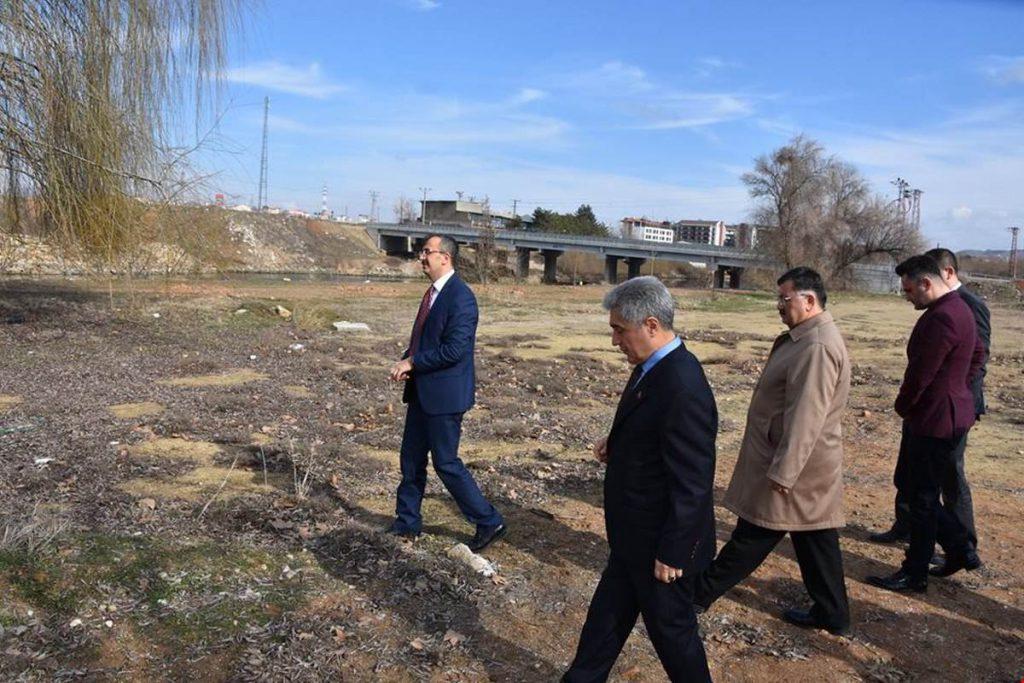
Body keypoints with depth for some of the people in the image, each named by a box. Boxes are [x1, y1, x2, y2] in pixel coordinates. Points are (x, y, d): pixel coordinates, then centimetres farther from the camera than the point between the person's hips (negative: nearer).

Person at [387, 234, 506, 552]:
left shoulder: (460, 297, -19)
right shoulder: (433, 292, 11)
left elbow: (454, 350, -24)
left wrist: (412, 362, -16)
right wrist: (406, 362, 1)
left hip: (444, 393, -9)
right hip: (422, 390, 9)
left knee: (446, 463, -1)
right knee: (411, 458, 16)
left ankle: (489, 522, 14)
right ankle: (407, 522, 31)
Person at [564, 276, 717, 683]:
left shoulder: (683, 389, -29)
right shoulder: (654, 368, 0)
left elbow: (692, 484, -25)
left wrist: (671, 554, -18)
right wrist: (617, 443, -2)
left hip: (660, 544, -9)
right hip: (634, 537, 9)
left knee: (671, 627, 13)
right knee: (606, 618, 22)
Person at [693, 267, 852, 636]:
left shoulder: (817, 348, -23)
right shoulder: (807, 339, 11)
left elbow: (805, 418, -27)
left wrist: (782, 472, -25)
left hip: (795, 467, -10)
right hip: (806, 468, 10)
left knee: (753, 536, 4)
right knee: (815, 539, 17)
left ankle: (701, 592, 16)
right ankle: (831, 613, 28)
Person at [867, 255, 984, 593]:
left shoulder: (941, 319, -24)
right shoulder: (959, 308, 11)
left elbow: (920, 374, -22)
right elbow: (978, 353, 23)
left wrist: (902, 406, -5)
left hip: (935, 421, -10)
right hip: (952, 412, 10)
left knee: (922, 498, 2)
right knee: (920, 491, 19)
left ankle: (914, 575, 14)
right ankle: (957, 546, 28)